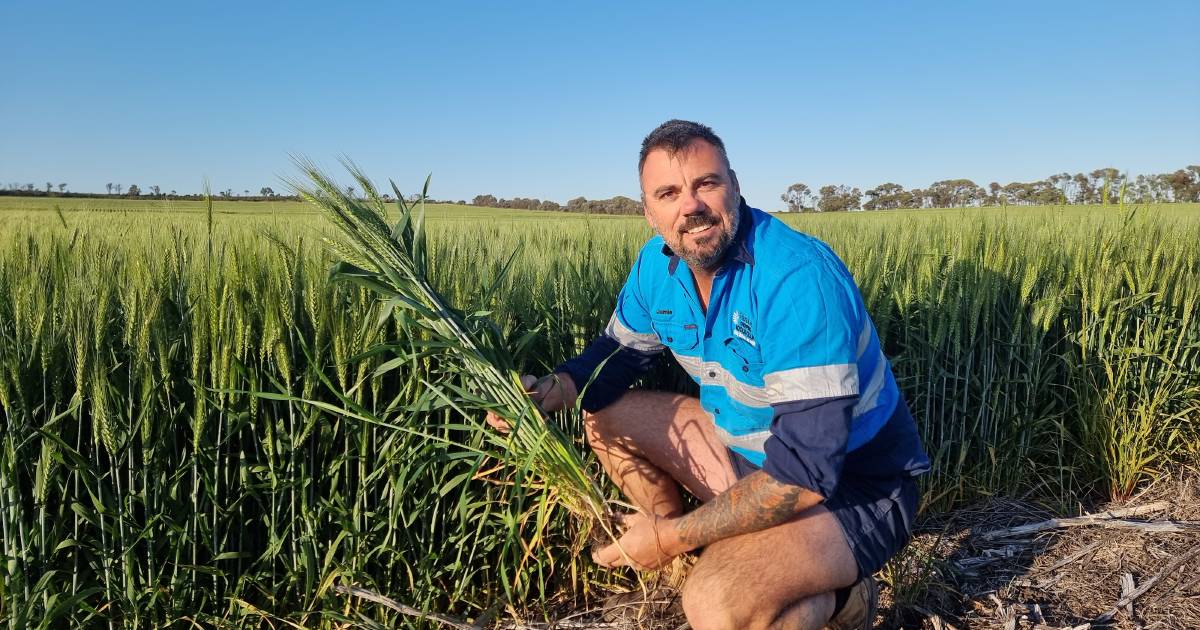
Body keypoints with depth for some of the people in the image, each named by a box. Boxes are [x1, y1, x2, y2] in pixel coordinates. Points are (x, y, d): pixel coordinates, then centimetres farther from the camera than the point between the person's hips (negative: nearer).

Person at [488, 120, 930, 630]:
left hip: (855, 488, -7)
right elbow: (620, 351, 10)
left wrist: (673, 535, -25)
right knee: (603, 416, 7)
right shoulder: (658, 265, -6)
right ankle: (703, 559, 10)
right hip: (750, 447, 8)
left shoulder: (798, 278, -31)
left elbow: (805, 470, -33)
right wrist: (551, 390, -12)